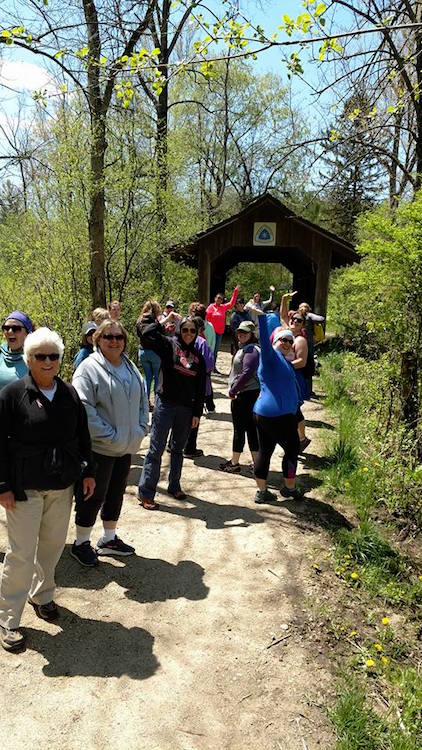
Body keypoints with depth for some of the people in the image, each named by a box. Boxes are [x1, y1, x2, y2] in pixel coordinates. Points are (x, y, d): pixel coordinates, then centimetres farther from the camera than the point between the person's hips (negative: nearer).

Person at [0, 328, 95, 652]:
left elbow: (83, 436, 12)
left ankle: (41, 595, 38)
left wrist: (87, 471, 9)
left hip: (62, 485, 5)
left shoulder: (70, 394, 5)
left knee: (53, 545, 15)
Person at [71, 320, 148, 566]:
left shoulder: (130, 367, 9)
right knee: (94, 496, 5)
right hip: (99, 447, -7)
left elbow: (143, 399, 16)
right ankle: (81, 543, 25)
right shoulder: (89, 368, -15)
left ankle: (109, 539, 36)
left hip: (127, 446, 7)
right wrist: (110, 435, -21)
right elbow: (84, 408, -22)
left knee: (116, 494, 19)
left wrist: (141, 428, 3)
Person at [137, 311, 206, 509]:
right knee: (156, 450, -1)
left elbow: (200, 389, 10)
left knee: (178, 449, 19)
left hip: (186, 409, 5)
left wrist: (197, 413, 5)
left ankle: (174, 486, 34)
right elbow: (145, 330, -15)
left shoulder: (198, 357, 10)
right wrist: (164, 322, -9)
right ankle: (145, 493, 7)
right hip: (165, 405, -5)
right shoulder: (169, 345, -3)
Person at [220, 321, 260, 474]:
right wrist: (234, 389, 13)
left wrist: (233, 391, -16)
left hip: (244, 395, -10)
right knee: (251, 428, 12)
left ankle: (234, 464, 9)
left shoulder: (251, 350, -16)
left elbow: (246, 373, -24)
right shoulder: (244, 348, 16)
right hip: (249, 394, 10)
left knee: (239, 429, -1)